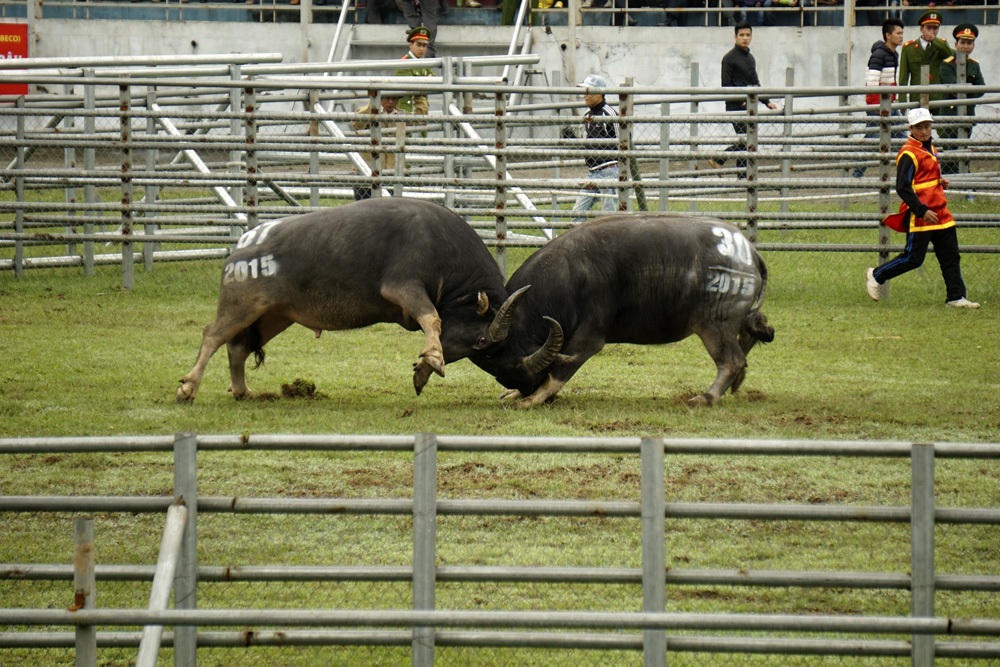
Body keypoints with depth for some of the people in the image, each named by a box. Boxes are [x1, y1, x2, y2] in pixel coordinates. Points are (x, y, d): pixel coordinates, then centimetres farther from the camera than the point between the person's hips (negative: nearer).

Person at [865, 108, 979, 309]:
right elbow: (903, 188, -19)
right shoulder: (908, 154, -14)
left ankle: (956, 297, 8)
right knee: (913, 258, -4)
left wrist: (940, 181, 7)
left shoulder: (930, 149, 15)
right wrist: (922, 211, -23)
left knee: (951, 256, 5)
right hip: (918, 215, -9)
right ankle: (876, 276, 14)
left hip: (939, 212, 9)